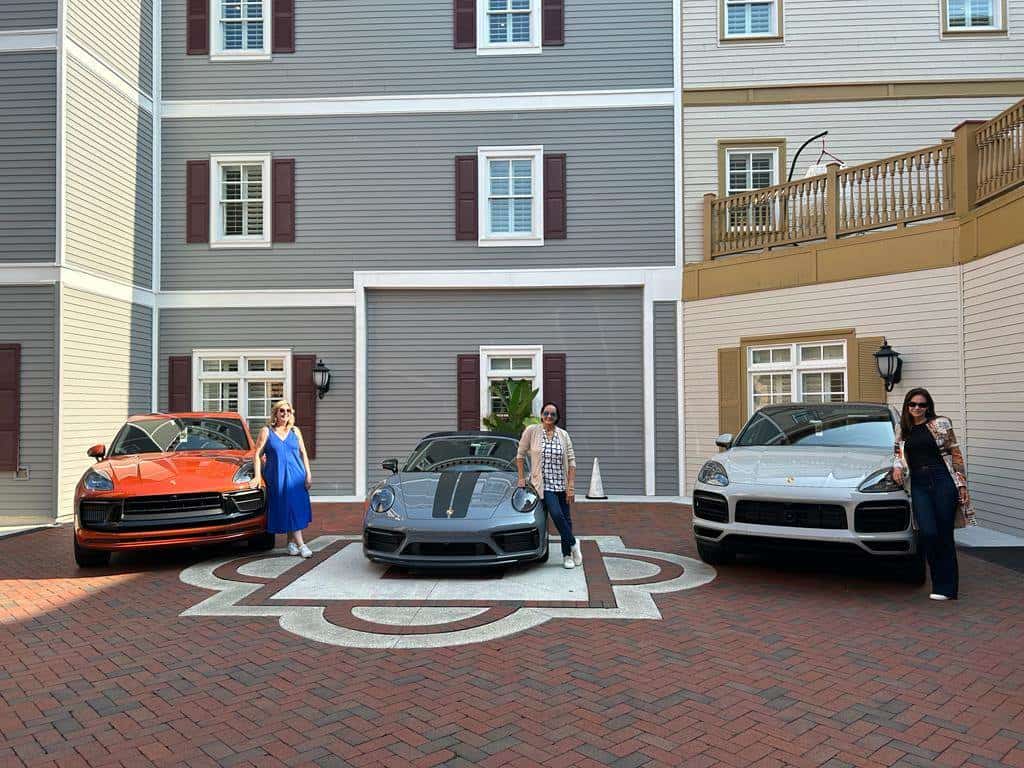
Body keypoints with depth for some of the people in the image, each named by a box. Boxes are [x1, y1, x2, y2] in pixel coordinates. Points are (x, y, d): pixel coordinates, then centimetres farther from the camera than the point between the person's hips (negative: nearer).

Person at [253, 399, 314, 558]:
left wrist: (308, 474, 5)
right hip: (277, 478, -3)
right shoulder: (266, 431, 4)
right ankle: (300, 544, -8)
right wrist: (258, 476, -5)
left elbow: (303, 453, 12)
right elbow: (257, 455, 3)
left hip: (296, 476, 3)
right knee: (288, 509, -7)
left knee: (297, 508, 0)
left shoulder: (295, 431, 11)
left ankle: (292, 543, 11)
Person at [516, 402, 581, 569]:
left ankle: (567, 555, 18)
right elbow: (520, 455, 5)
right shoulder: (531, 431, -4)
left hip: (562, 484, 3)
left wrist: (571, 486, -5)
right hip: (543, 483, -3)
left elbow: (571, 461, 1)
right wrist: (521, 478, 2)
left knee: (566, 518, 5)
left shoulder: (563, 435, 3)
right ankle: (573, 544, 2)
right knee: (557, 514, -19)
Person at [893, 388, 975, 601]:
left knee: (945, 535, 0)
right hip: (918, 485, 2)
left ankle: (946, 588, 10)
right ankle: (940, 582, 9)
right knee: (928, 533, -11)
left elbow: (955, 455, 5)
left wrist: (962, 483, 0)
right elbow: (899, 453, 26)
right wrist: (897, 466, 5)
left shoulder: (940, 424, 4)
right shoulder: (901, 429, 14)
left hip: (943, 481, -2)